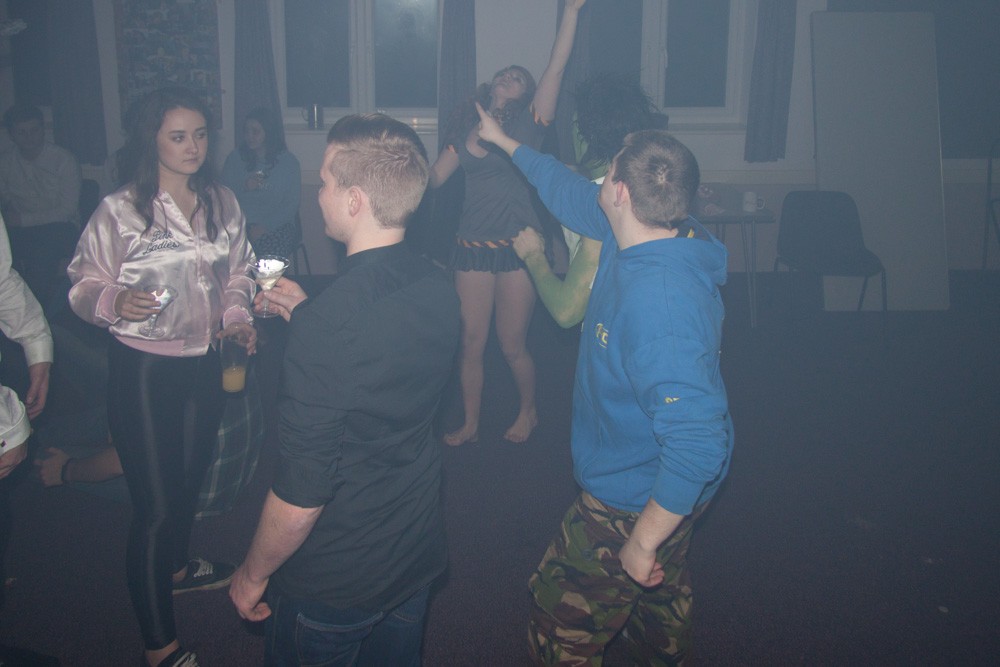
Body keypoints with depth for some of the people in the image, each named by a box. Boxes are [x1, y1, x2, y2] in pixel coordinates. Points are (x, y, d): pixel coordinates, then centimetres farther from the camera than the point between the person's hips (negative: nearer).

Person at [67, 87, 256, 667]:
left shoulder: (224, 204, 2)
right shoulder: (120, 211, -13)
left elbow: (238, 276, 13)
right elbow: (84, 286, -8)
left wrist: (238, 318, -4)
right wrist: (116, 302, -29)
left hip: (204, 363, 5)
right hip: (144, 369, -5)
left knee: (190, 477, 23)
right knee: (155, 503, 1)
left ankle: (175, 566, 52)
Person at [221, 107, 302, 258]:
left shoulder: (288, 162, 8)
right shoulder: (235, 159, 15)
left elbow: (292, 203, 0)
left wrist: (265, 227, -11)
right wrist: (243, 187, -8)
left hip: (278, 225, -1)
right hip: (241, 224, 2)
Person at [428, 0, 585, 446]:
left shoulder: (528, 125, -2)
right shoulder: (466, 129, 9)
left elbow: (556, 67, -12)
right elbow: (430, 179, 15)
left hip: (517, 246, -3)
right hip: (473, 247, 3)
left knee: (513, 345, 6)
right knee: (471, 343, 8)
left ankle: (529, 411, 33)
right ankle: (470, 425, 27)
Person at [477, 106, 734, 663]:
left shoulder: (657, 302, -39)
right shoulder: (647, 239, -9)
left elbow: (697, 443, -41)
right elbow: (575, 193, 10)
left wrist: (643, 540, -29)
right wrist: (505, 142, 23)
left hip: (640, 501, -9)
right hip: (662, 485, 9)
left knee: (562, 621, 10)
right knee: (659, 595, 32)